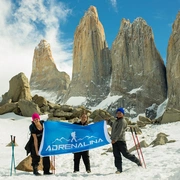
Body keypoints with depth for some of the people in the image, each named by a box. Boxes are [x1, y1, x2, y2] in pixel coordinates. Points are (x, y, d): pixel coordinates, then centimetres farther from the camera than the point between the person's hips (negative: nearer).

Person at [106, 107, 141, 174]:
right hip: (114, 140, 8)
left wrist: (115, 139, -24)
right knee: (117, 155, 5)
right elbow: (113, 125, 37)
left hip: (120, 140, -8)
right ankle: (119, 169, 10)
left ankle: (137, 161, 18)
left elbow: (119, 131, -19)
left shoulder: (123, 121, -11)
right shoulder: (116, 121, 17)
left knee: (126, 154, -2)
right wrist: (108, 121, 26)